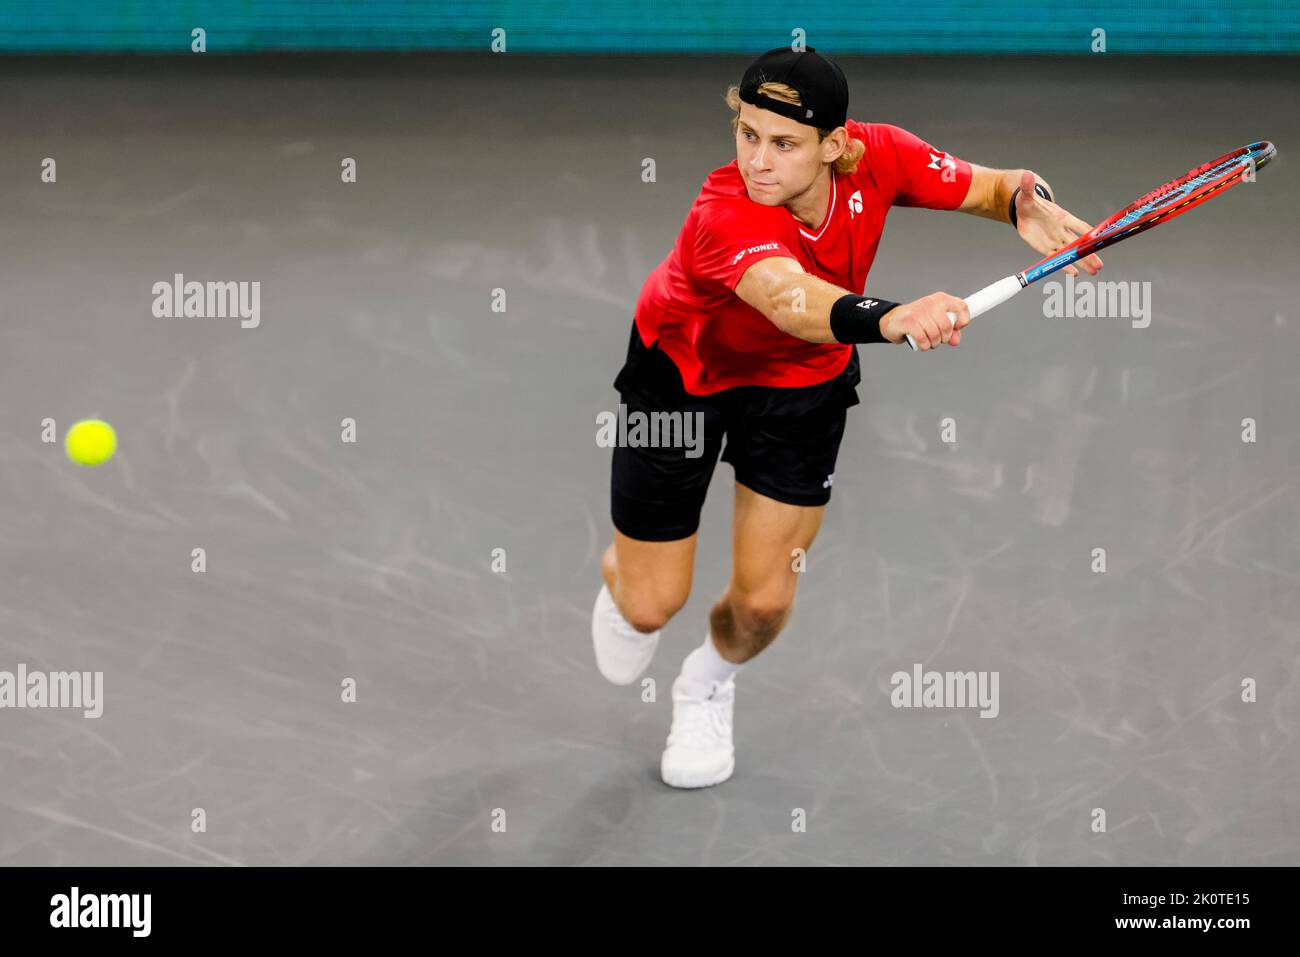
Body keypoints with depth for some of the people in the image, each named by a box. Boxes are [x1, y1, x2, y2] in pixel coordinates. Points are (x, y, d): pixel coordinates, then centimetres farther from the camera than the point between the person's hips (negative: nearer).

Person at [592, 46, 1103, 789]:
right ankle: (622, 573, 47)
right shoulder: (725, 214, -42)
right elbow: (788, 300, -63)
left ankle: (710, 684, 38)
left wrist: (1033, 207, -36)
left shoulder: (878, 157, -28)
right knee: (652, 605, 5)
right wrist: (886, 318, -83)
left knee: (764, 600, 0)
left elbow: (993, 188, -12)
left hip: (804, 379, 3)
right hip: (684, 367, -3)